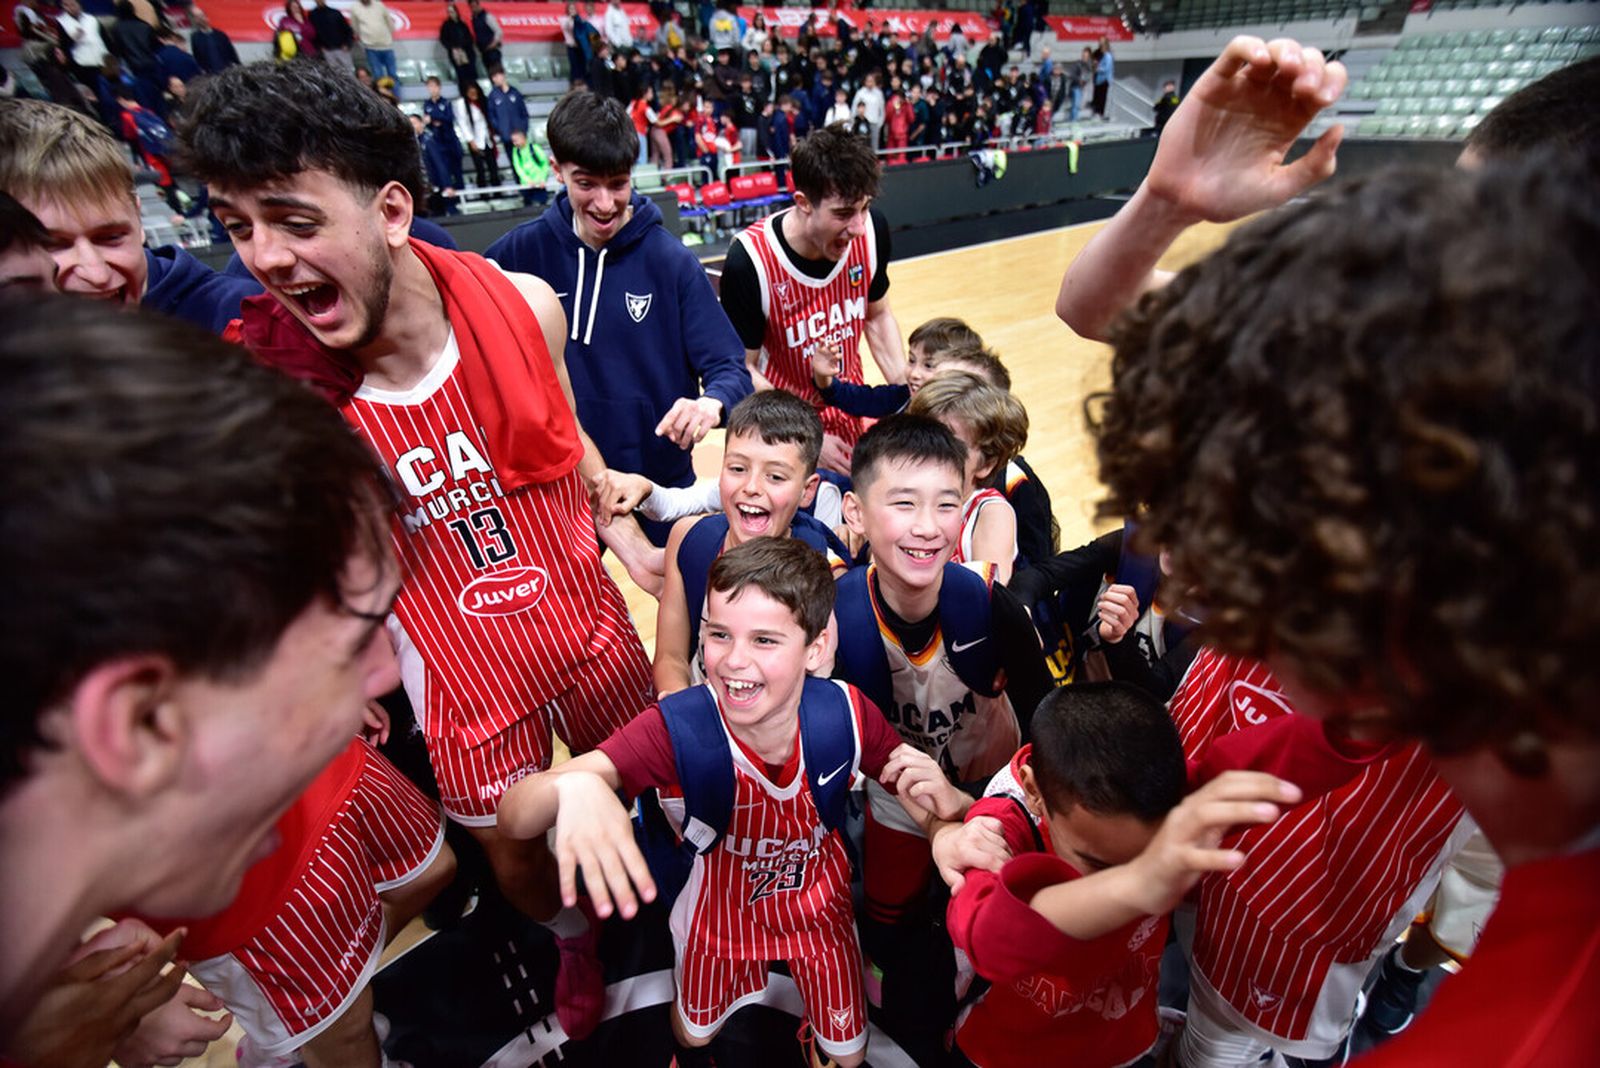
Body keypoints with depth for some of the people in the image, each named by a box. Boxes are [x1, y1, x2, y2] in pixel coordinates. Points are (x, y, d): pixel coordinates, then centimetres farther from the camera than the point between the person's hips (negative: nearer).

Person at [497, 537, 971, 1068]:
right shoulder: (676, 729, -36)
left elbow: (925, 805, -13)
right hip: (720, 906, -1)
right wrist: (571, 786, -66)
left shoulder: (847, 715, -30)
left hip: (817, 900, 1)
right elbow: (514, 815, -42)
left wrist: (943, 801, -38)